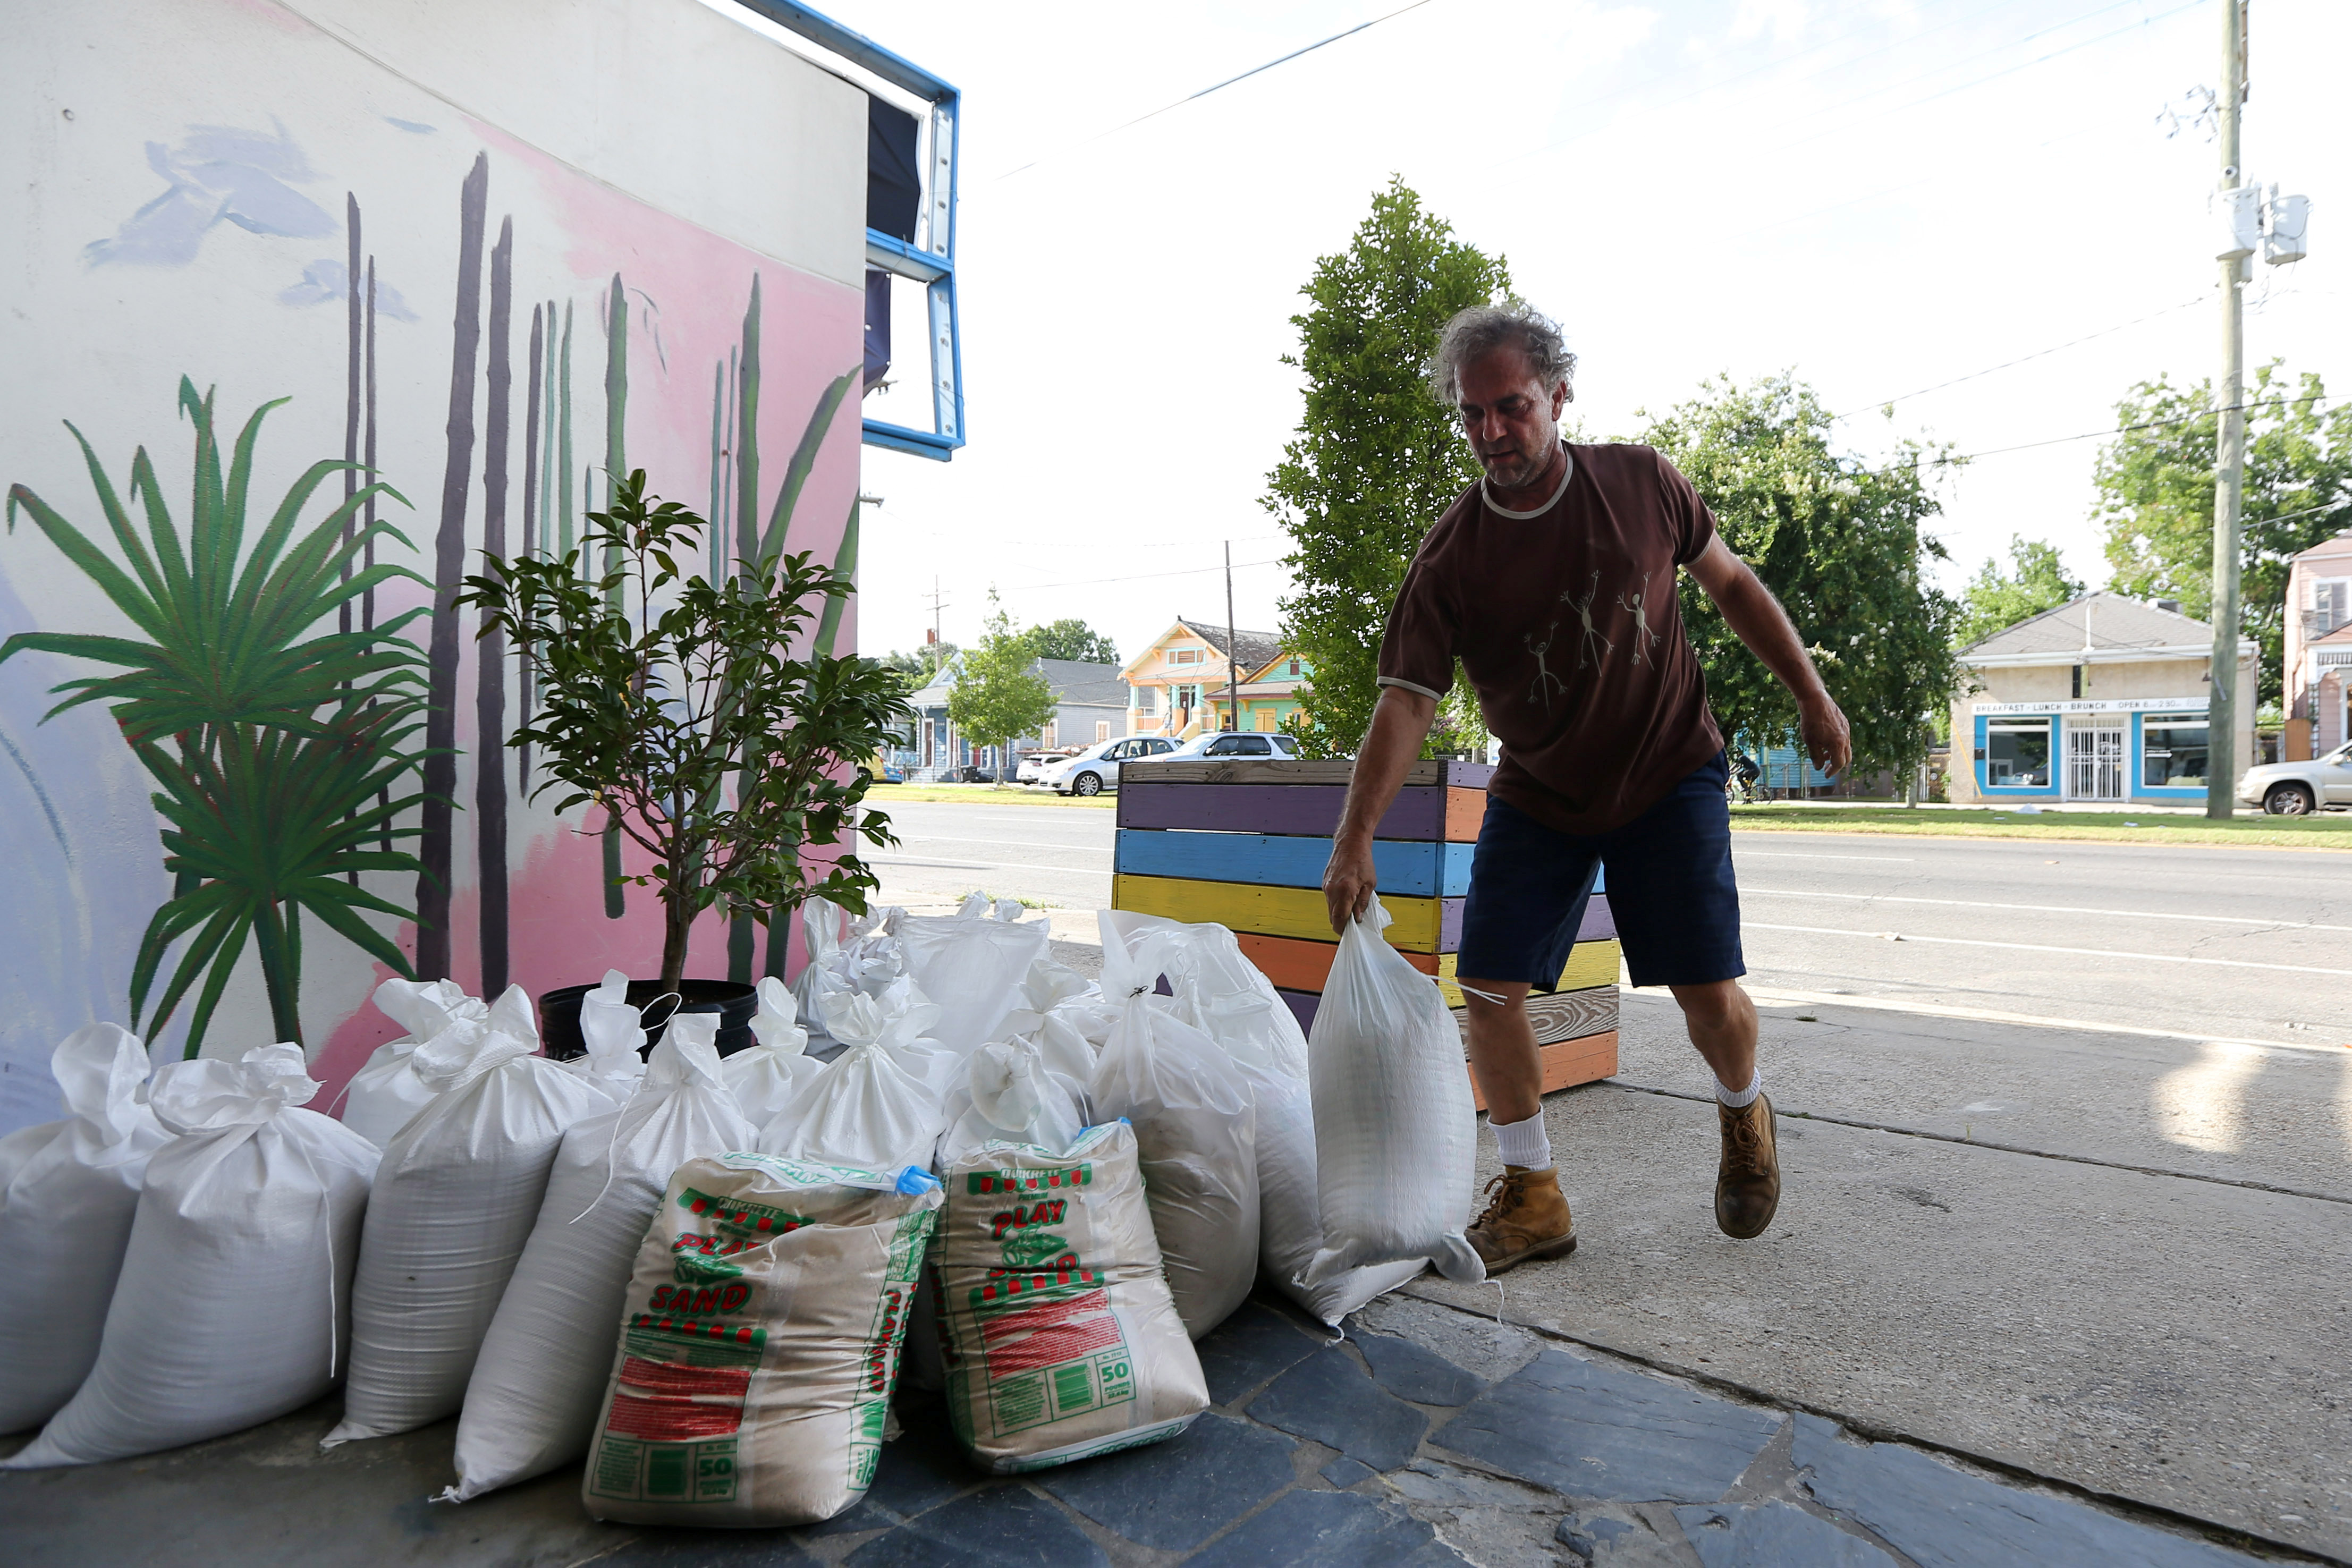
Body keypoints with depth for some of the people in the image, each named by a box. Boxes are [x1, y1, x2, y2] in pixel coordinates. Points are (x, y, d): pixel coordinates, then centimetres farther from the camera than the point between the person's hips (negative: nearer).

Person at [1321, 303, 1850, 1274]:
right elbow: (1406, 701, -16)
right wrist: (1355, 838, -25)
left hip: (1670, 776, 0)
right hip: (1537, 795, 1)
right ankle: (1534, 1200, 13)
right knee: (1490, 988, -7)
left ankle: (1744, 1117, 31)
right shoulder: (1450, 559, -12)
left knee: (1709, 992, -6)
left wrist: (1811, 696, 7)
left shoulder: (1642, 483, -7)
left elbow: (1729, 583, 7)